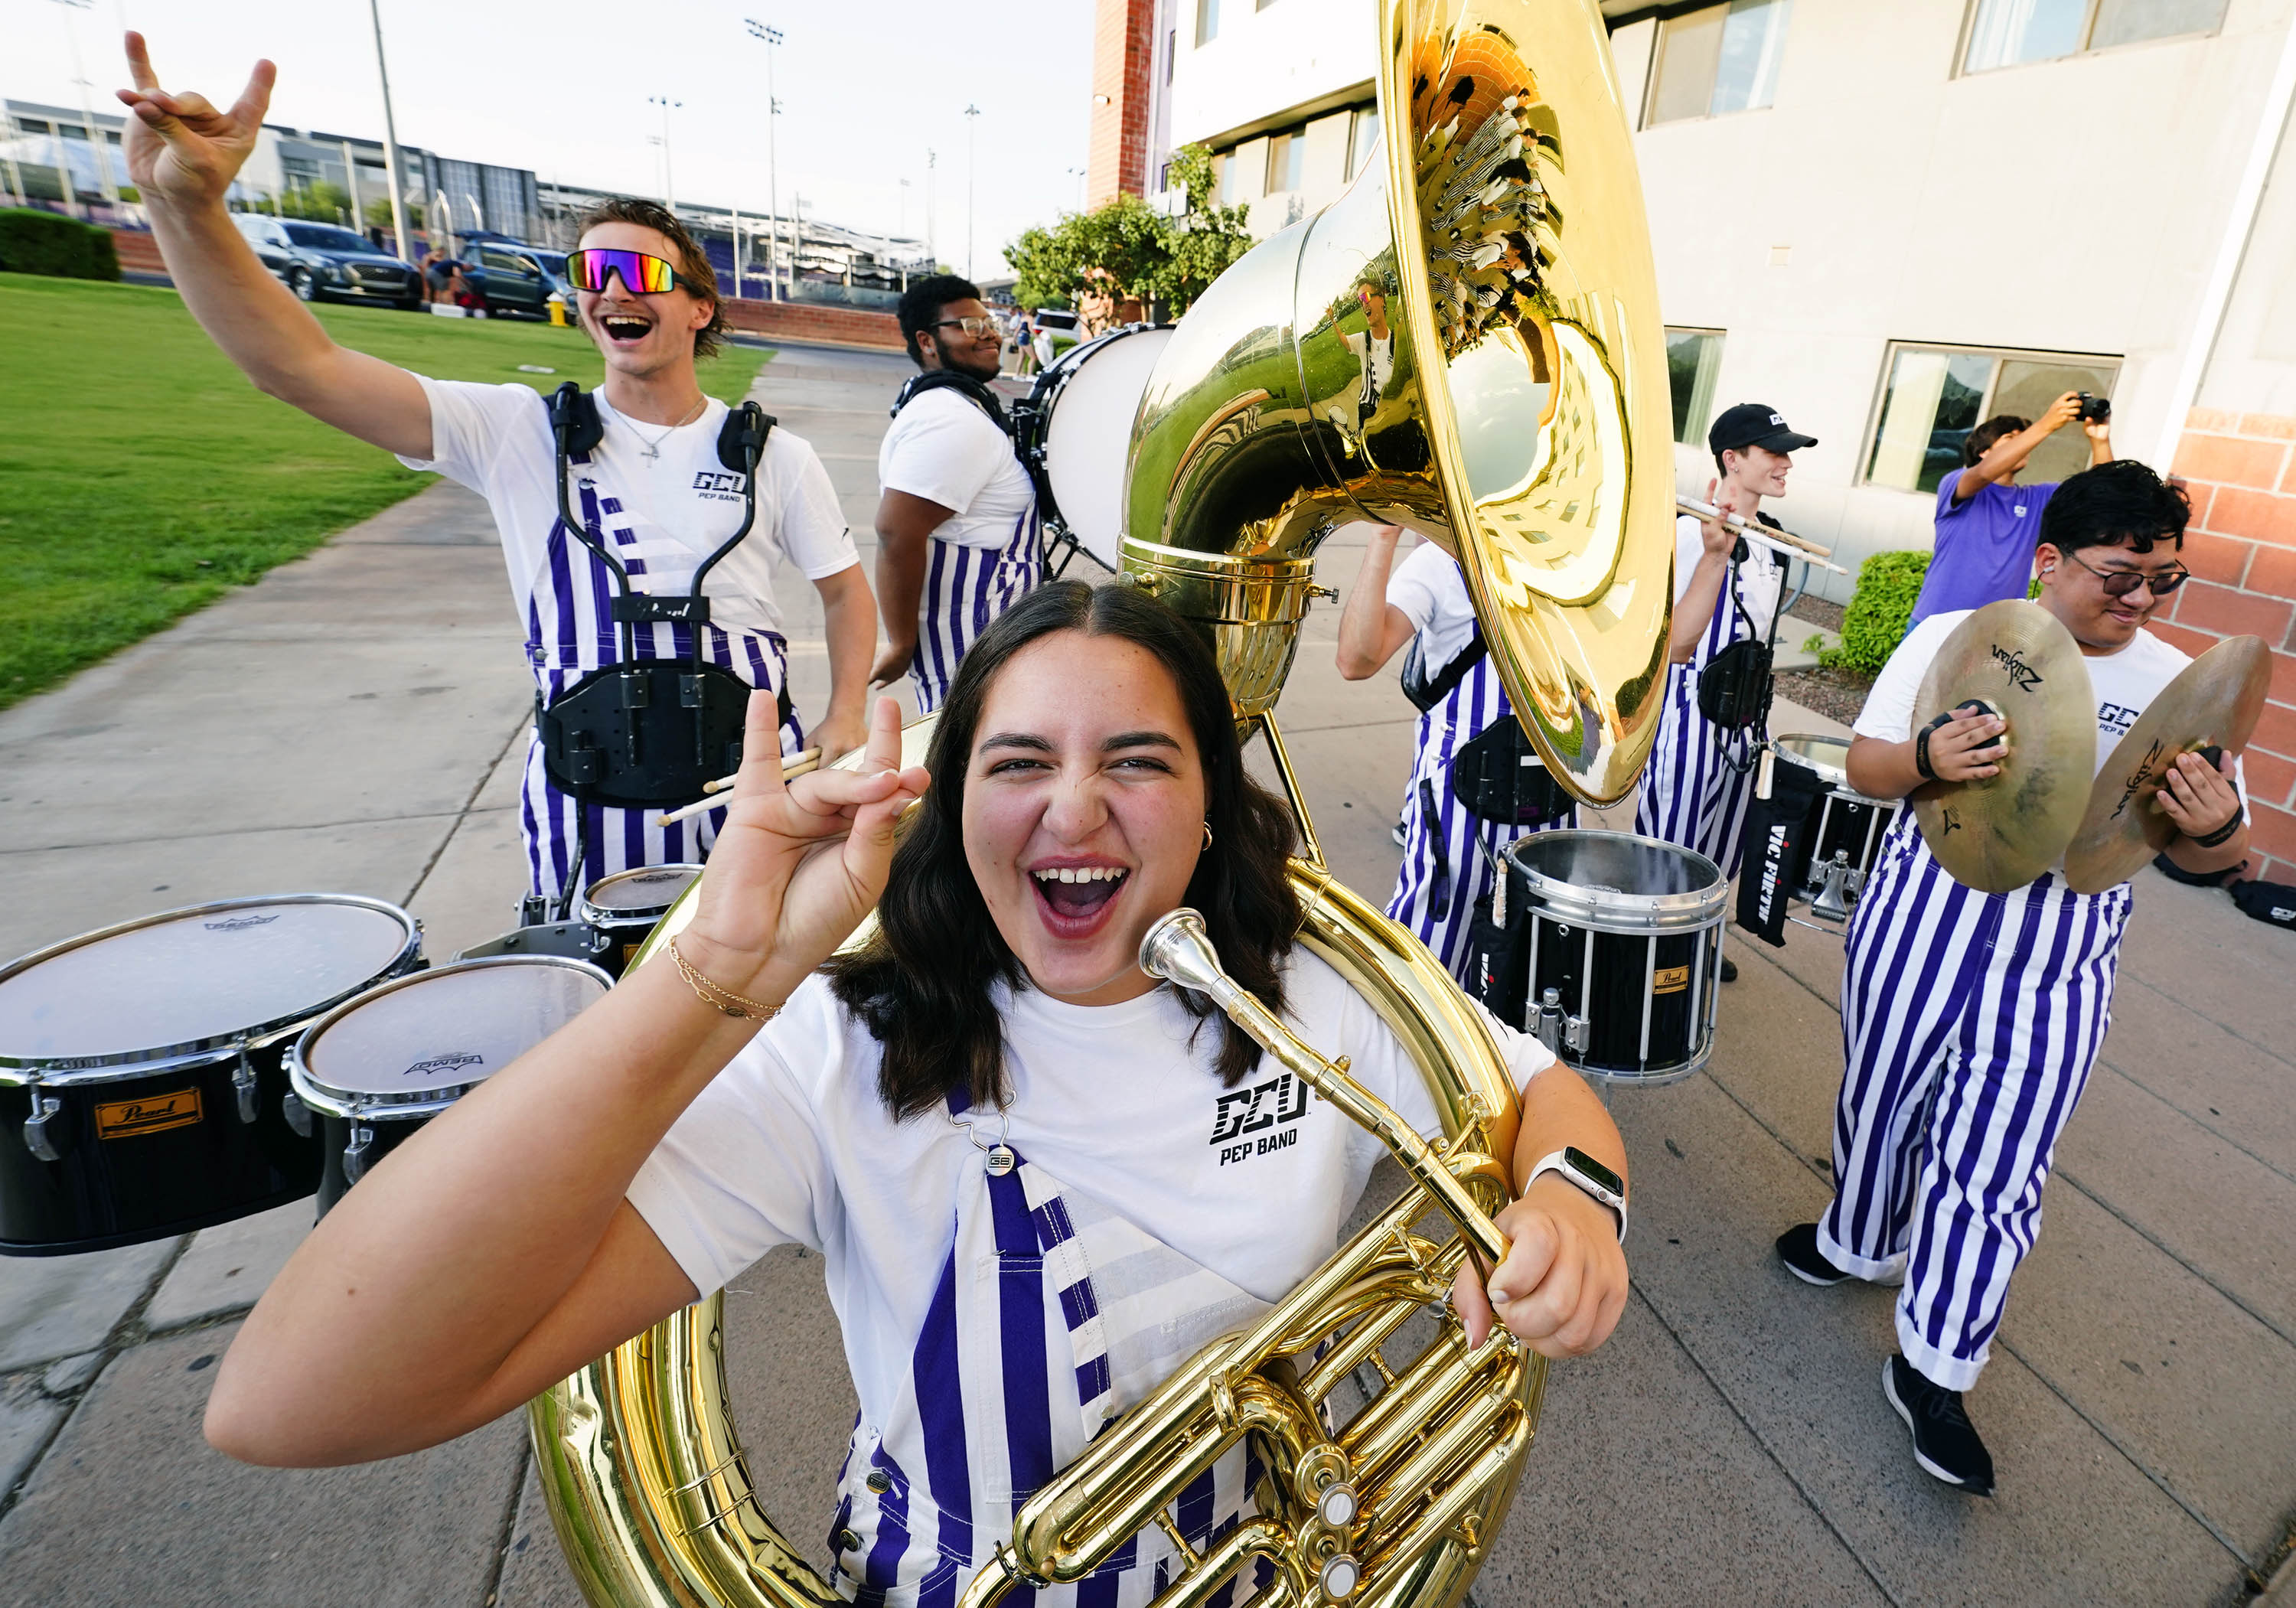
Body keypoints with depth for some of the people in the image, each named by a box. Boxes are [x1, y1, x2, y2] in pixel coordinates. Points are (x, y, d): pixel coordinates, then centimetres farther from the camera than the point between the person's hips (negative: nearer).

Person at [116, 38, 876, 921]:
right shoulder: (520, 433, 2)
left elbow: (846, 589, 10)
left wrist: (843, 722, -3)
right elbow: (302, 366, -6)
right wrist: (187, 206, -22)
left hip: (749, 769, 0)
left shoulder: (776, 457, 3)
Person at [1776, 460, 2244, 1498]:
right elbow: (1863, 767, -2)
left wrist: (2216, 826, -19)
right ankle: (1860, 1244, 44)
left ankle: (1932, 1367, 17)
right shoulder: (1952, 641, -2)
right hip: (1925, 914, 0)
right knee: (1883, 1101, 16)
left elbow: (2207, 857, 5)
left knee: (1997, 1160, 1)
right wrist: (1928, 759, -24)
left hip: (2058, 959, 0)